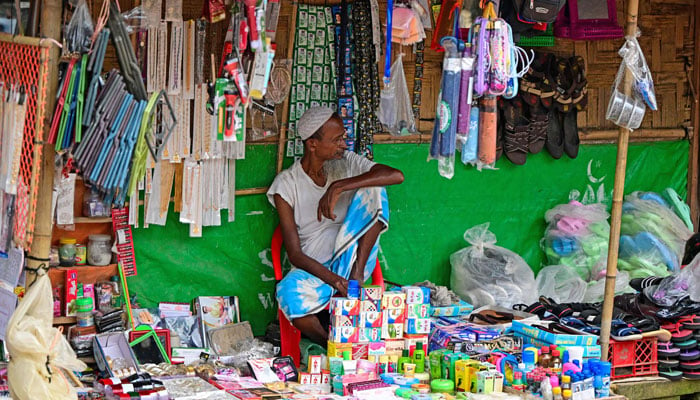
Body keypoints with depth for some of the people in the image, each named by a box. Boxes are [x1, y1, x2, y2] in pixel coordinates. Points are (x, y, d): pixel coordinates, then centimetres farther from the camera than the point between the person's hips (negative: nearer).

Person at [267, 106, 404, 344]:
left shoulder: (346, 163, 3)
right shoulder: (286, 184, -5)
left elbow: (397, 176, -17)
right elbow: (294, 254, -11)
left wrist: (338, 187, -26)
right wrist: (332, 279, -30)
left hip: (351, 260, 2)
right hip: (314, 268, -2)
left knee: (372, 190, -16)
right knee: (288, 293, -39)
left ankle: (356, 276, -17)